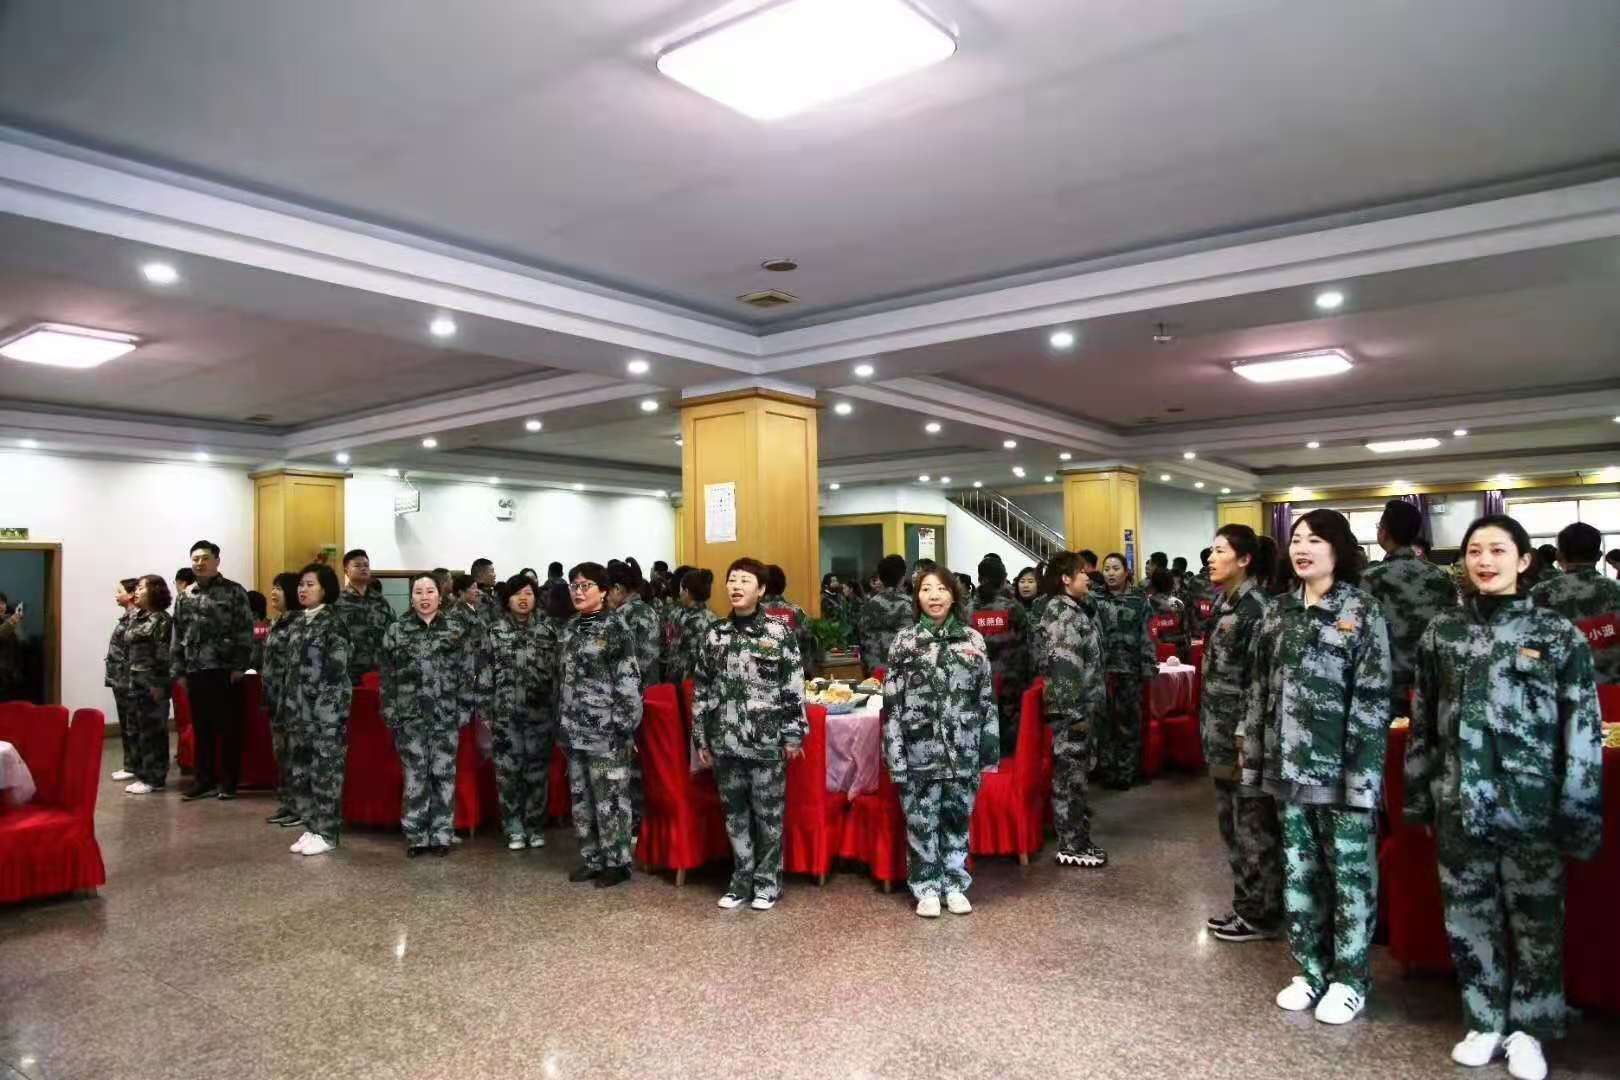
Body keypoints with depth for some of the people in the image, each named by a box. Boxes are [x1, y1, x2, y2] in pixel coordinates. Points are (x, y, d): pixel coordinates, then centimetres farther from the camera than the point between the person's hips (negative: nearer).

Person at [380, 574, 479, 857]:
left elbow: (468, 673, 3)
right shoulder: (396, 630, 5)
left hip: (446, 714, 0)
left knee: (444, 775, 4)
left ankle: (442, 835, 14)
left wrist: (464, 710, -3)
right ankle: (416, 836, 13)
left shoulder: (457, 629, 4)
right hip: (410, 715, 0)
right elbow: (388, 675, 5)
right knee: (415, 776, 4)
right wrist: (390, 712, -1)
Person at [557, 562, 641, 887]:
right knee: (581, 798, 14)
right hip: (575, 731, 7)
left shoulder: (615, 630, -11)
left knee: (610, 798, 1)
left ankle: (617, 862, 12)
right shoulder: (570, 629, 11)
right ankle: (592, 859, 26)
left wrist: (626, 728, -14)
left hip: (606, 732, -7)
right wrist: (562, 723, 16)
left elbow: (629, 682, -13)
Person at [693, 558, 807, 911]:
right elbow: (701, 689, 10)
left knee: (769, 814, 7)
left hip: (767, 740, -3)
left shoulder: (780, 631, -5)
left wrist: (794, 734, -7)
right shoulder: (714, 634, 5)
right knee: (735, 814, 13)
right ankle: (742, 880, 27)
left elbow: (794, 687, -4)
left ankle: (768, 882, 21)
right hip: (725, 741, 4)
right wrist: (701, 738, 8)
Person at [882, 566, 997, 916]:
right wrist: (894, 750, -8)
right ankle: (927, 888, 20)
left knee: (958, 815, 11)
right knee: (921, 818, 5)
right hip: (920, 748, -2)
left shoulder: (972, 638, 4)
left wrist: (991, 744, 3)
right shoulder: (905, 640, -1)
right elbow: (892, 700, -3)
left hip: (963, 748, 2)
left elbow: (987, 696, 7)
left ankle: (954, 884, 26)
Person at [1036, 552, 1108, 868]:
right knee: (1070, 776, -1)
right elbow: (1063, 667, -22)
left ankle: (1079, 839, 26)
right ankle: (1070, 847, 8)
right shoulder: (1061, 613, -17)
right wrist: (1075, 713, -22)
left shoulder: (1079, 609, 13)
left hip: (1084, 706, 10)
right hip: (1071, 710, -10)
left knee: (1079, 774, 16)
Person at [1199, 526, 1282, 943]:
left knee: (1254, 827, 3)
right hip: (1221, 735, 9)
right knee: (1232, 824, 17)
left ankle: (1261, 915, 14)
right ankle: (1245, 904, 29)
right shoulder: (1225, 603, 12)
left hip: (1243, 735, -9)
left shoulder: (1256, 605, -16)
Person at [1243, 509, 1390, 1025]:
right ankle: (1311, 968, 27)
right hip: (1289, 765, 5)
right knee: (1298, 871, 13)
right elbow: (1261, 688, 11)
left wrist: (1362, 774, -16)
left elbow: (1373, 701, -11)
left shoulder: (1362, 612, -7)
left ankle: (1350, 978, 21)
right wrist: (1254, 754, 7)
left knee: (1349, 874, 6)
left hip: (1340, 767, -5)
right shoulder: (1279, 611, 8)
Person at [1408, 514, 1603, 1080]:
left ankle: (1526, 1029, 28)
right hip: (1459, 806, 2)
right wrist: (1419, 799, 9)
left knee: (1536, 922, 9)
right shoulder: (1441, 632, 4)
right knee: (1468, 919, 11)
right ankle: (1484, 1021, 29)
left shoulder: (1560, 635, -4)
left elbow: (1583, 733, -4)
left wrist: (1580, 819, -6)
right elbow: (1423, 723, 8)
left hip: (1533, 810, -2)